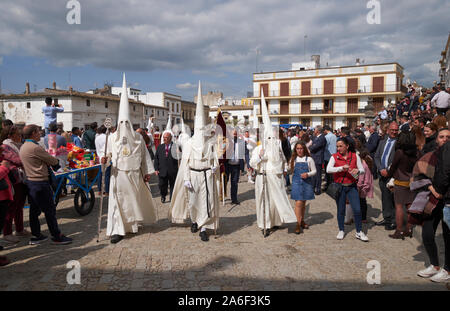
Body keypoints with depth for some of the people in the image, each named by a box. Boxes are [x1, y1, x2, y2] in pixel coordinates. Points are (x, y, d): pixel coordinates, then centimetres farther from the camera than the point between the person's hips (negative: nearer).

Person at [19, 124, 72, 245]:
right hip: (40, 182, -10)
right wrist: (56, 160, 10)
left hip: (30, 181, 10)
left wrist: (48, 162, 3)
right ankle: (57, 236, 8)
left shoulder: (23, 147, 11)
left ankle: (36, 236, 24)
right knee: (50, 210, -1)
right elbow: (53, 161, -11)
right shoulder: (35, 148, -19)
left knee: (34, 210, 15)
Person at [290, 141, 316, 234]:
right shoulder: (293, 159, 5)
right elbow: (290, 169, 16)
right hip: (296, 182, -1)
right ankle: (298, 224, -7)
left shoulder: (309, 159, 1)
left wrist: (308, 174, -13)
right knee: (298, 203, -9)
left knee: (303, 203, 12)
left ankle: (302, 221, 27)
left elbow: (314, 171, 2)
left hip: (306, 182, 1)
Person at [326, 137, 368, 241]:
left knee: (357, 209, -2)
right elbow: (328, 169, -18)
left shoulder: (355, 156, 0)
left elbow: (362, 170, 1)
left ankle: (359, 232, 14)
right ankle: (341, 231, 26)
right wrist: (342, 168, -28)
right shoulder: (334, 157, -4)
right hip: (339, 187, -1)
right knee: (341, 210, 9)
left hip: (352, 187, 1)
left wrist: (357, 171, -22)